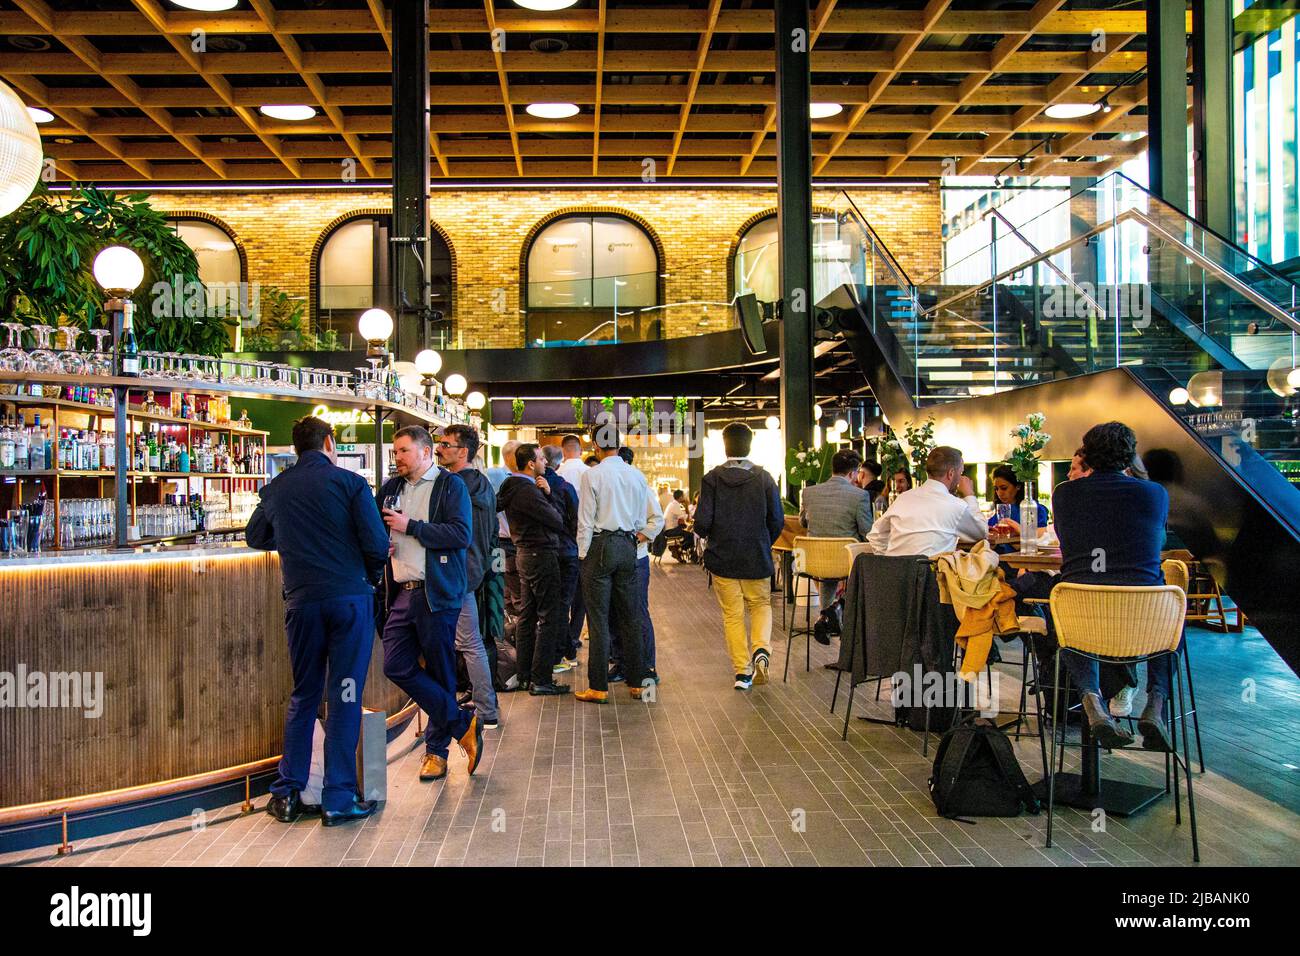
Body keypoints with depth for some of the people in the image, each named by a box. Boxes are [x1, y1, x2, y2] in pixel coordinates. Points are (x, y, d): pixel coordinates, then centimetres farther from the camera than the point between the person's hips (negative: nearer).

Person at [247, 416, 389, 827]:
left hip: (301, 600, 4)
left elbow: (255, 536, 25)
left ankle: (287, 793, 17)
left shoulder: (275, 489, 9)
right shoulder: (348, 482, -4)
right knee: (345, 697, 2)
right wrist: (371, 574, 10)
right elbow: (377, 545, -10)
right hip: (349, 596, -3)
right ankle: (338, 799, 5)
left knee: (303, 695, 15)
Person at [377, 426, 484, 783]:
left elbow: (462, 534, -16)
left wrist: (410, 527, -15)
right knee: (396, 666, -2)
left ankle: (437, 749, 17)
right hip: (402, 592, 6)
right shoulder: (390, 488, 16)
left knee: (440, 673, 2)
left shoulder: (451, 485, -3)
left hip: (437, 593, -6)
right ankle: (462, 723, 9)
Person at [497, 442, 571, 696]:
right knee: (549, 618, -6)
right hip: (542, 554, -10)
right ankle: (541, 680, -6)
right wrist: (548, 496, 1)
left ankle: (525, 674, 22)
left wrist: (547, 494, -4)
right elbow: (558, 522, -15)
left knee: (527, 615, 14)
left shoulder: (513, 487, 12)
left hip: (524, 554, 10)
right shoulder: (528, 491, -19)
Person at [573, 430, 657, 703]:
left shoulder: (593, 475, -9)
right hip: (628, 547, 5)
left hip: (600, 546, -4)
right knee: (630, 616, 11)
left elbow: (586, 519, -7)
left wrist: (583, 554, 0)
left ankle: (598, 687, 3)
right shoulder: (637, 476, 5)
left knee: (599, 619, 0)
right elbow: (641, 519, 11)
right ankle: (636, 682, 16)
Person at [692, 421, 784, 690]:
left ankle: (742, 671, 9)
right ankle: (761, 650, -7)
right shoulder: (764, 478, -6)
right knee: (761, 605, 18)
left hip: (722, 558, -1)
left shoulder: (712, 479, -10)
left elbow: (702, 523, -12)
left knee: (732, 614, 10)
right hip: (757, 558, 1)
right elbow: (777, 521, -3)